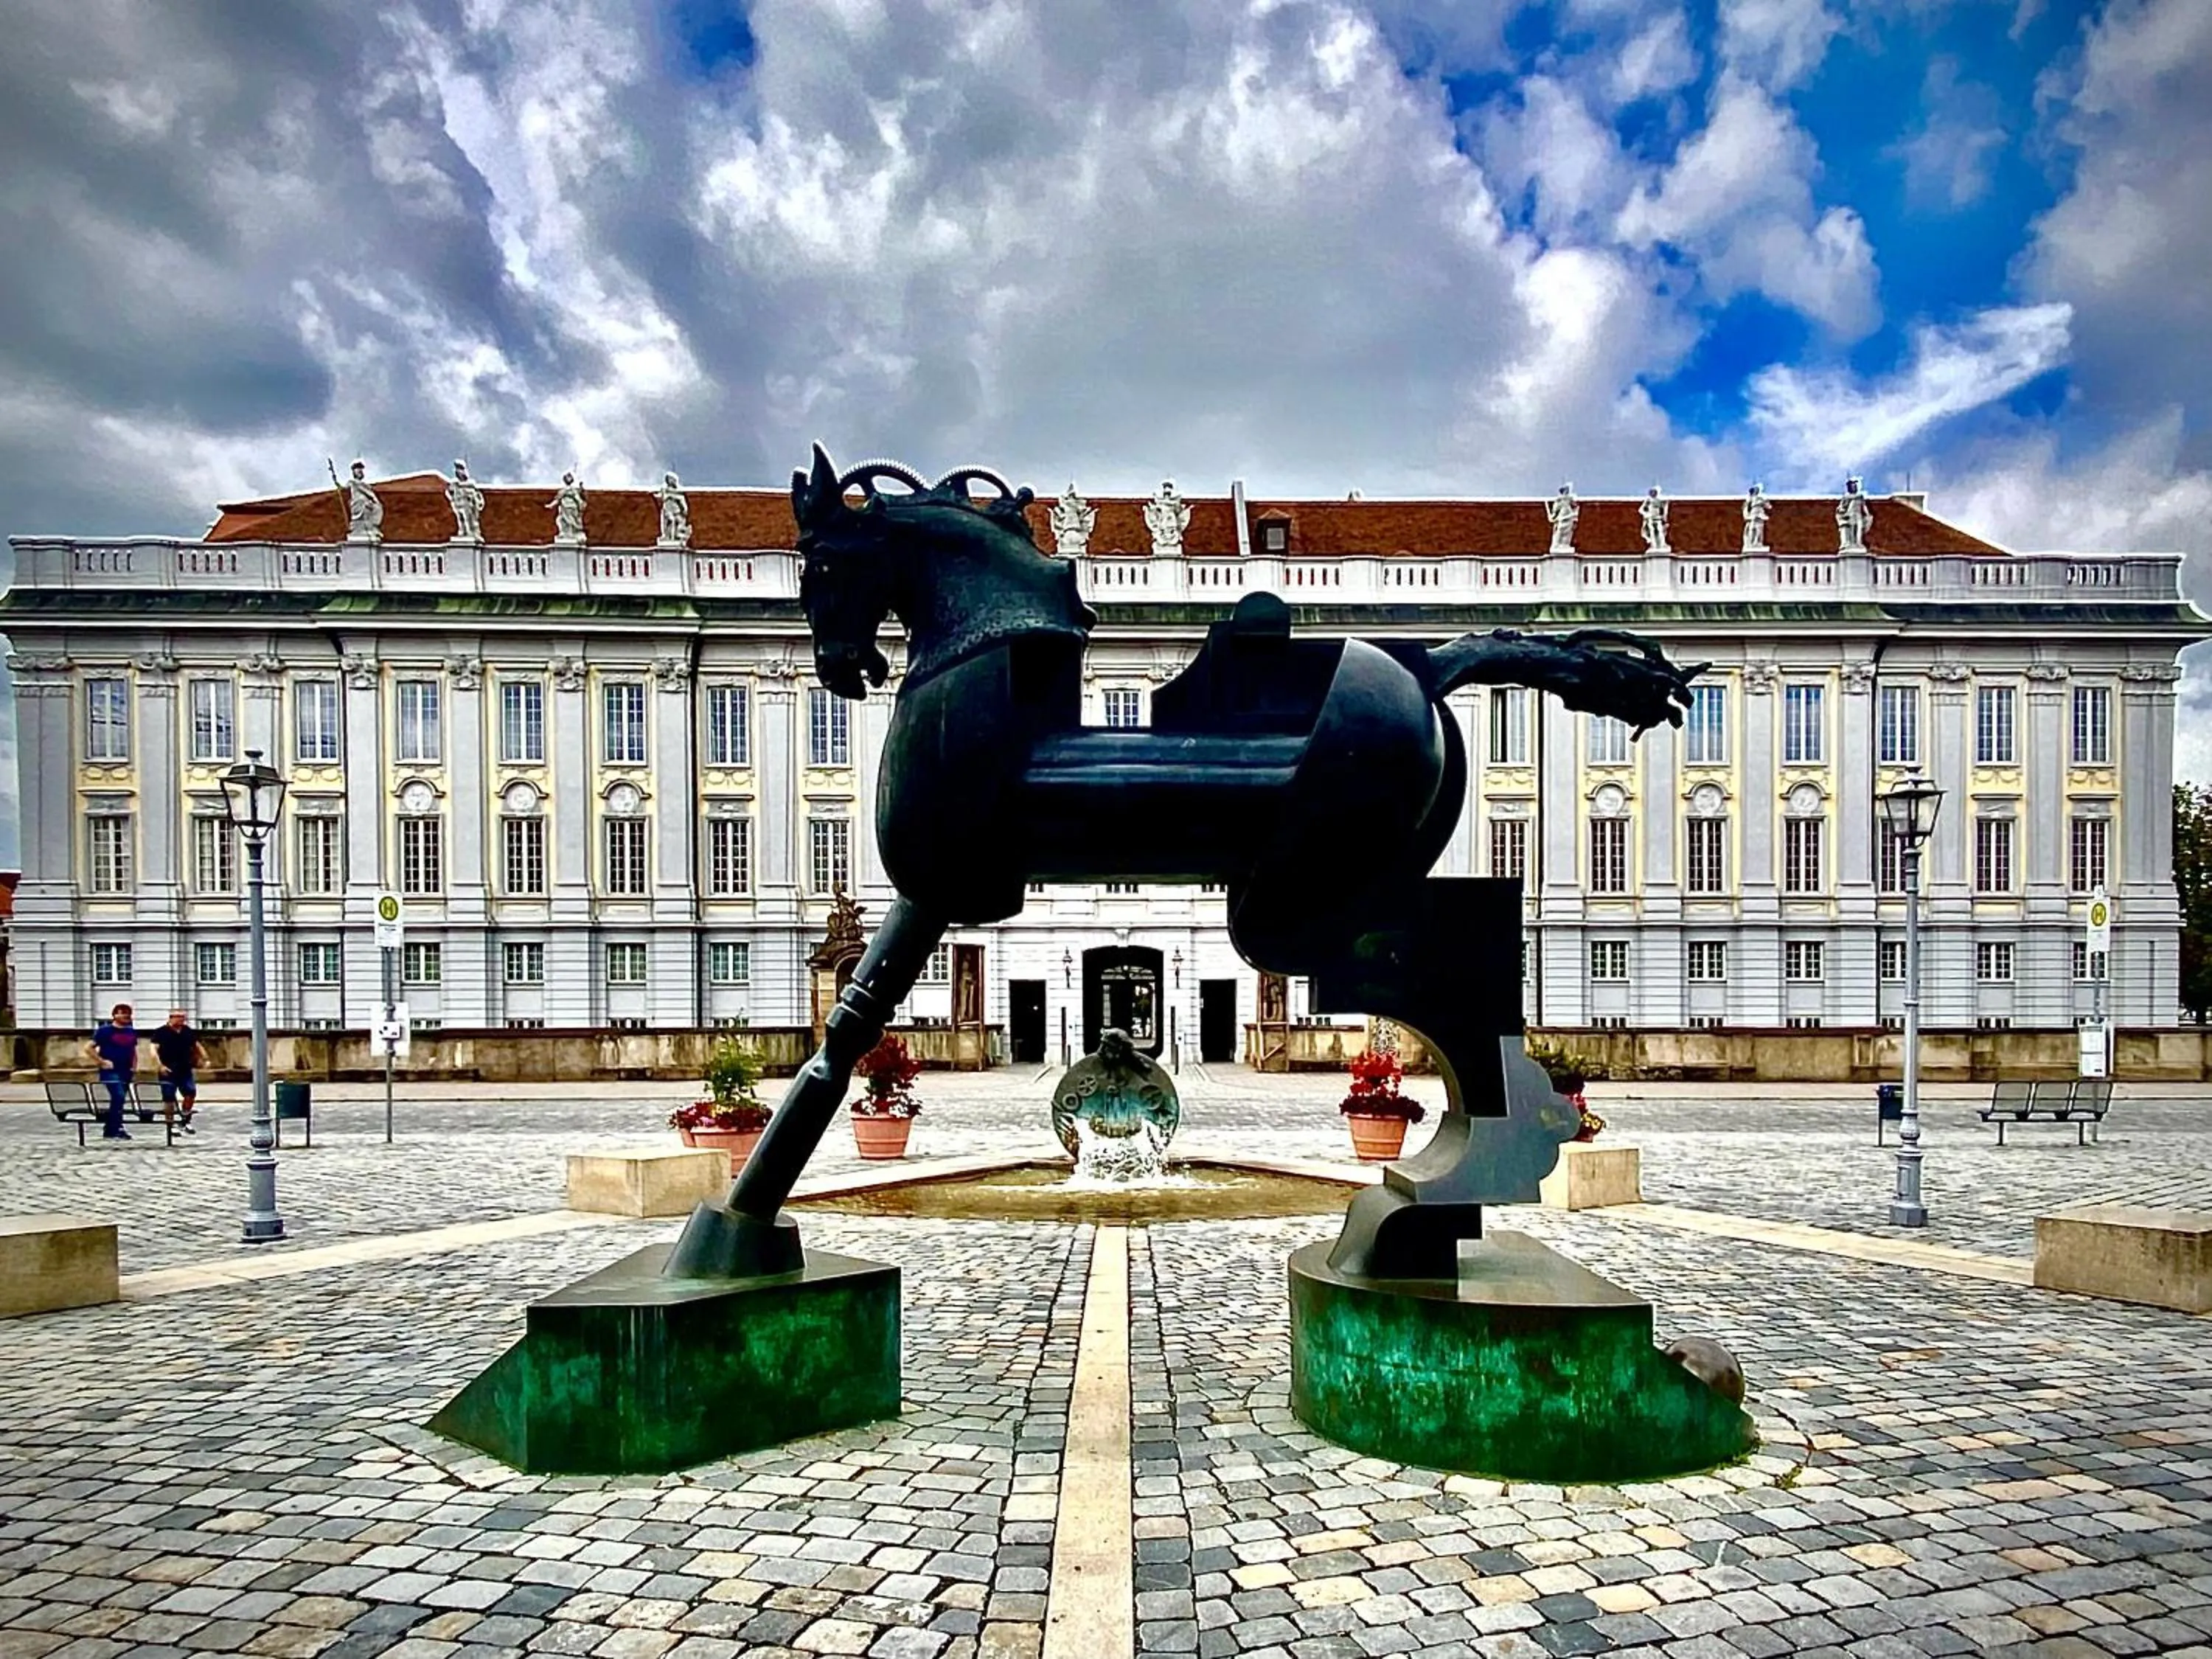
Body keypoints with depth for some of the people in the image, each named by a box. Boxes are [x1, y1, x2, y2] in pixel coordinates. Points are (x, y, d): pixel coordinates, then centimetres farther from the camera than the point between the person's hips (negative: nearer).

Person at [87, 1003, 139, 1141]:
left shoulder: (131, 1032, 12)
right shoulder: (105, 1030, -5)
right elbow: (89, 1047, -7)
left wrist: (135, 1065, 12)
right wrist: (102, 1061, -12)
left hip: (126, 1071, 6)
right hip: (111, 1071, -6)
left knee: (119, 1100, 10)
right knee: (119, 1097, -18)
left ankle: (109, 1131, 20)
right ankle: (116, 1129, -12)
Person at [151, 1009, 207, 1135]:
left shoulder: (188, 1031, 9)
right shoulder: (161, 1032, -5)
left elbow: (197, 1046, 18)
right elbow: (154, 1050, -11)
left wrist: (206, 1059, 8)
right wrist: (161, 1065, -22)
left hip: (185, 1070, 4)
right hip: (168, 1071, -3)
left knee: (191, 1093, -8)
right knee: (169, 1098, 0)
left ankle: (185, 1119, 9)